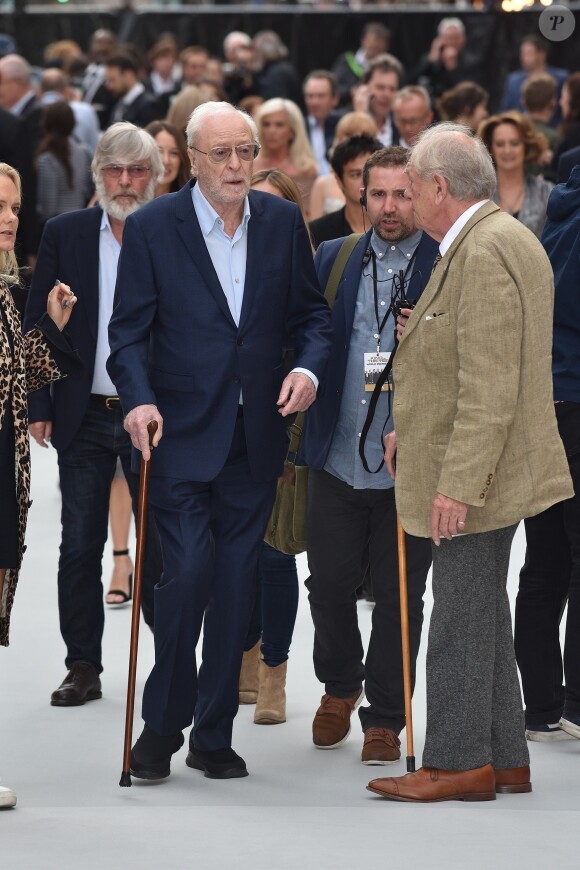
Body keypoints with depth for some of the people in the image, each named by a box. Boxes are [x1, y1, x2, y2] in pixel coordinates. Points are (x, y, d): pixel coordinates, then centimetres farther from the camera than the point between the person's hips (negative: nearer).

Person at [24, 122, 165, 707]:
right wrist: (39, 406, -1)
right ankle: (83, 668, 14)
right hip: (84, 417, 2)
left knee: (161, 544, 4)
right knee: (79, 547, 6)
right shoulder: (64, 235, 3)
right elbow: (37, 323, 5)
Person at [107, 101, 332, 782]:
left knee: (236, 583, 6)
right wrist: (139, 398, -20)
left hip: (255, 437, 3)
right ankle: (162, 723, 5)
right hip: (179, 435, -3)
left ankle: (213, 735, 16)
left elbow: (311, 311, 12)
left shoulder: (282, 221, 6)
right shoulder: (152, 227, -4)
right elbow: (130, 330, -3)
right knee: (189, 570, -13)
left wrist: (308, 367, -8)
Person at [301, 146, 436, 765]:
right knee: (328, 584, 10)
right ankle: (340, 685, 36)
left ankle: (384, 717, 18)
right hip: (337, 458, 3)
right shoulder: (333, 258, 8)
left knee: (399, 596, 4)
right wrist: (300, 439, 5)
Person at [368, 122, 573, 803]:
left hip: (475, 473, -11)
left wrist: (458, 482, -26)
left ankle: (458, 763, 4)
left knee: (461, 615, -3)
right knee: (481, 614, 15)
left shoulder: (485, 253, -20)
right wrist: (415, 429, 22)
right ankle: (504, 761, 21)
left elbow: (490, 387, -25)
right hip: (473, 471, 11)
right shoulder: (505, 240, 14)